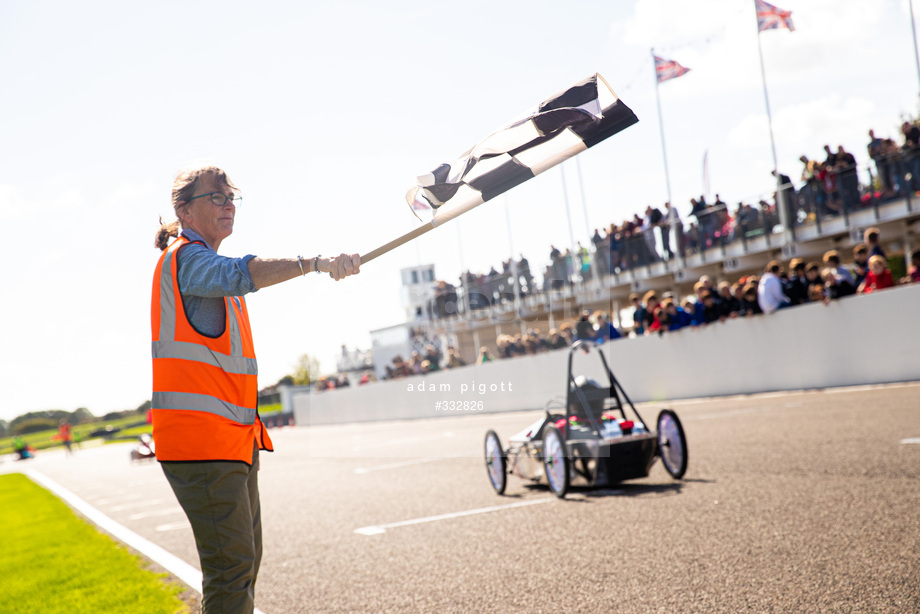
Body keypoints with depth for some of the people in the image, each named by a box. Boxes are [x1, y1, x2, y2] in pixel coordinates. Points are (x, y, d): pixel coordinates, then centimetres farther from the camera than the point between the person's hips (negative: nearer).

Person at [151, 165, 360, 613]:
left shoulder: (207, 263, 23)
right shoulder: (185, 257, -9)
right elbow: (241, 274, -32)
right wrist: (315, 263, -44)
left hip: (234, 437, 10)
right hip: (200, 438, -10)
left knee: (245, 560, 14)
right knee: (233, 563, -14)